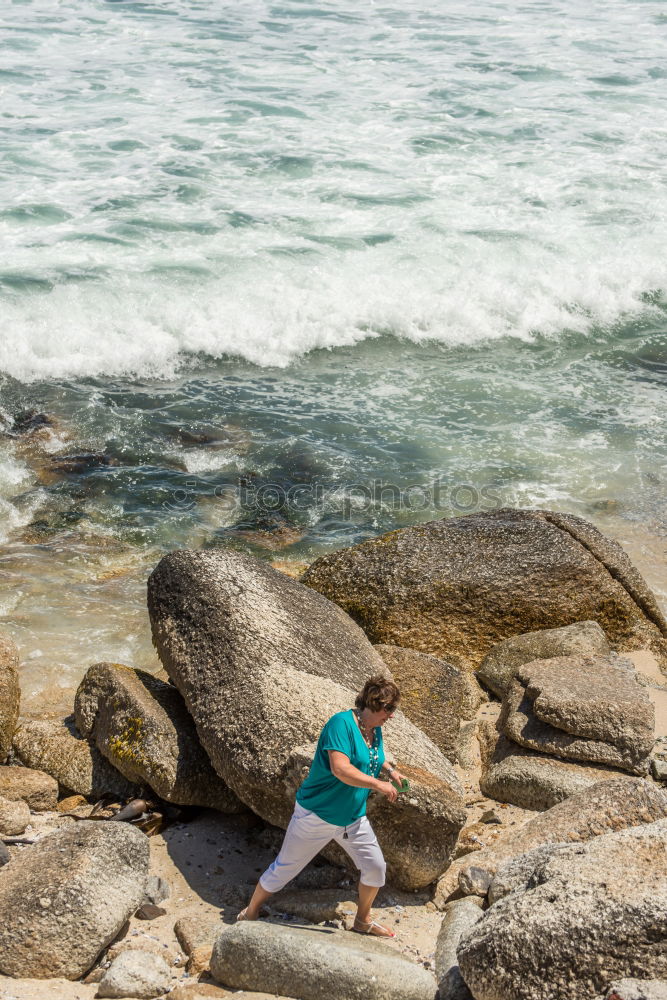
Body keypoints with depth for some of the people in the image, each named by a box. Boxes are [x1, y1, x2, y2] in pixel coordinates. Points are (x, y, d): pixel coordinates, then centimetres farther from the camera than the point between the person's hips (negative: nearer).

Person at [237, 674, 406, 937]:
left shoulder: (375, 730, 1)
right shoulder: (342, 723, -25)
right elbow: (341, 769, -37)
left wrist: (390, 770, 5)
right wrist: (378, 785, -32)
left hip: (354, 818, 8)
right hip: (317, 815, -8)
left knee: (375, 868, 8)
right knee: (285, 868, 7)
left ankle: (363, 921, 32)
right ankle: (250, 913, 28)